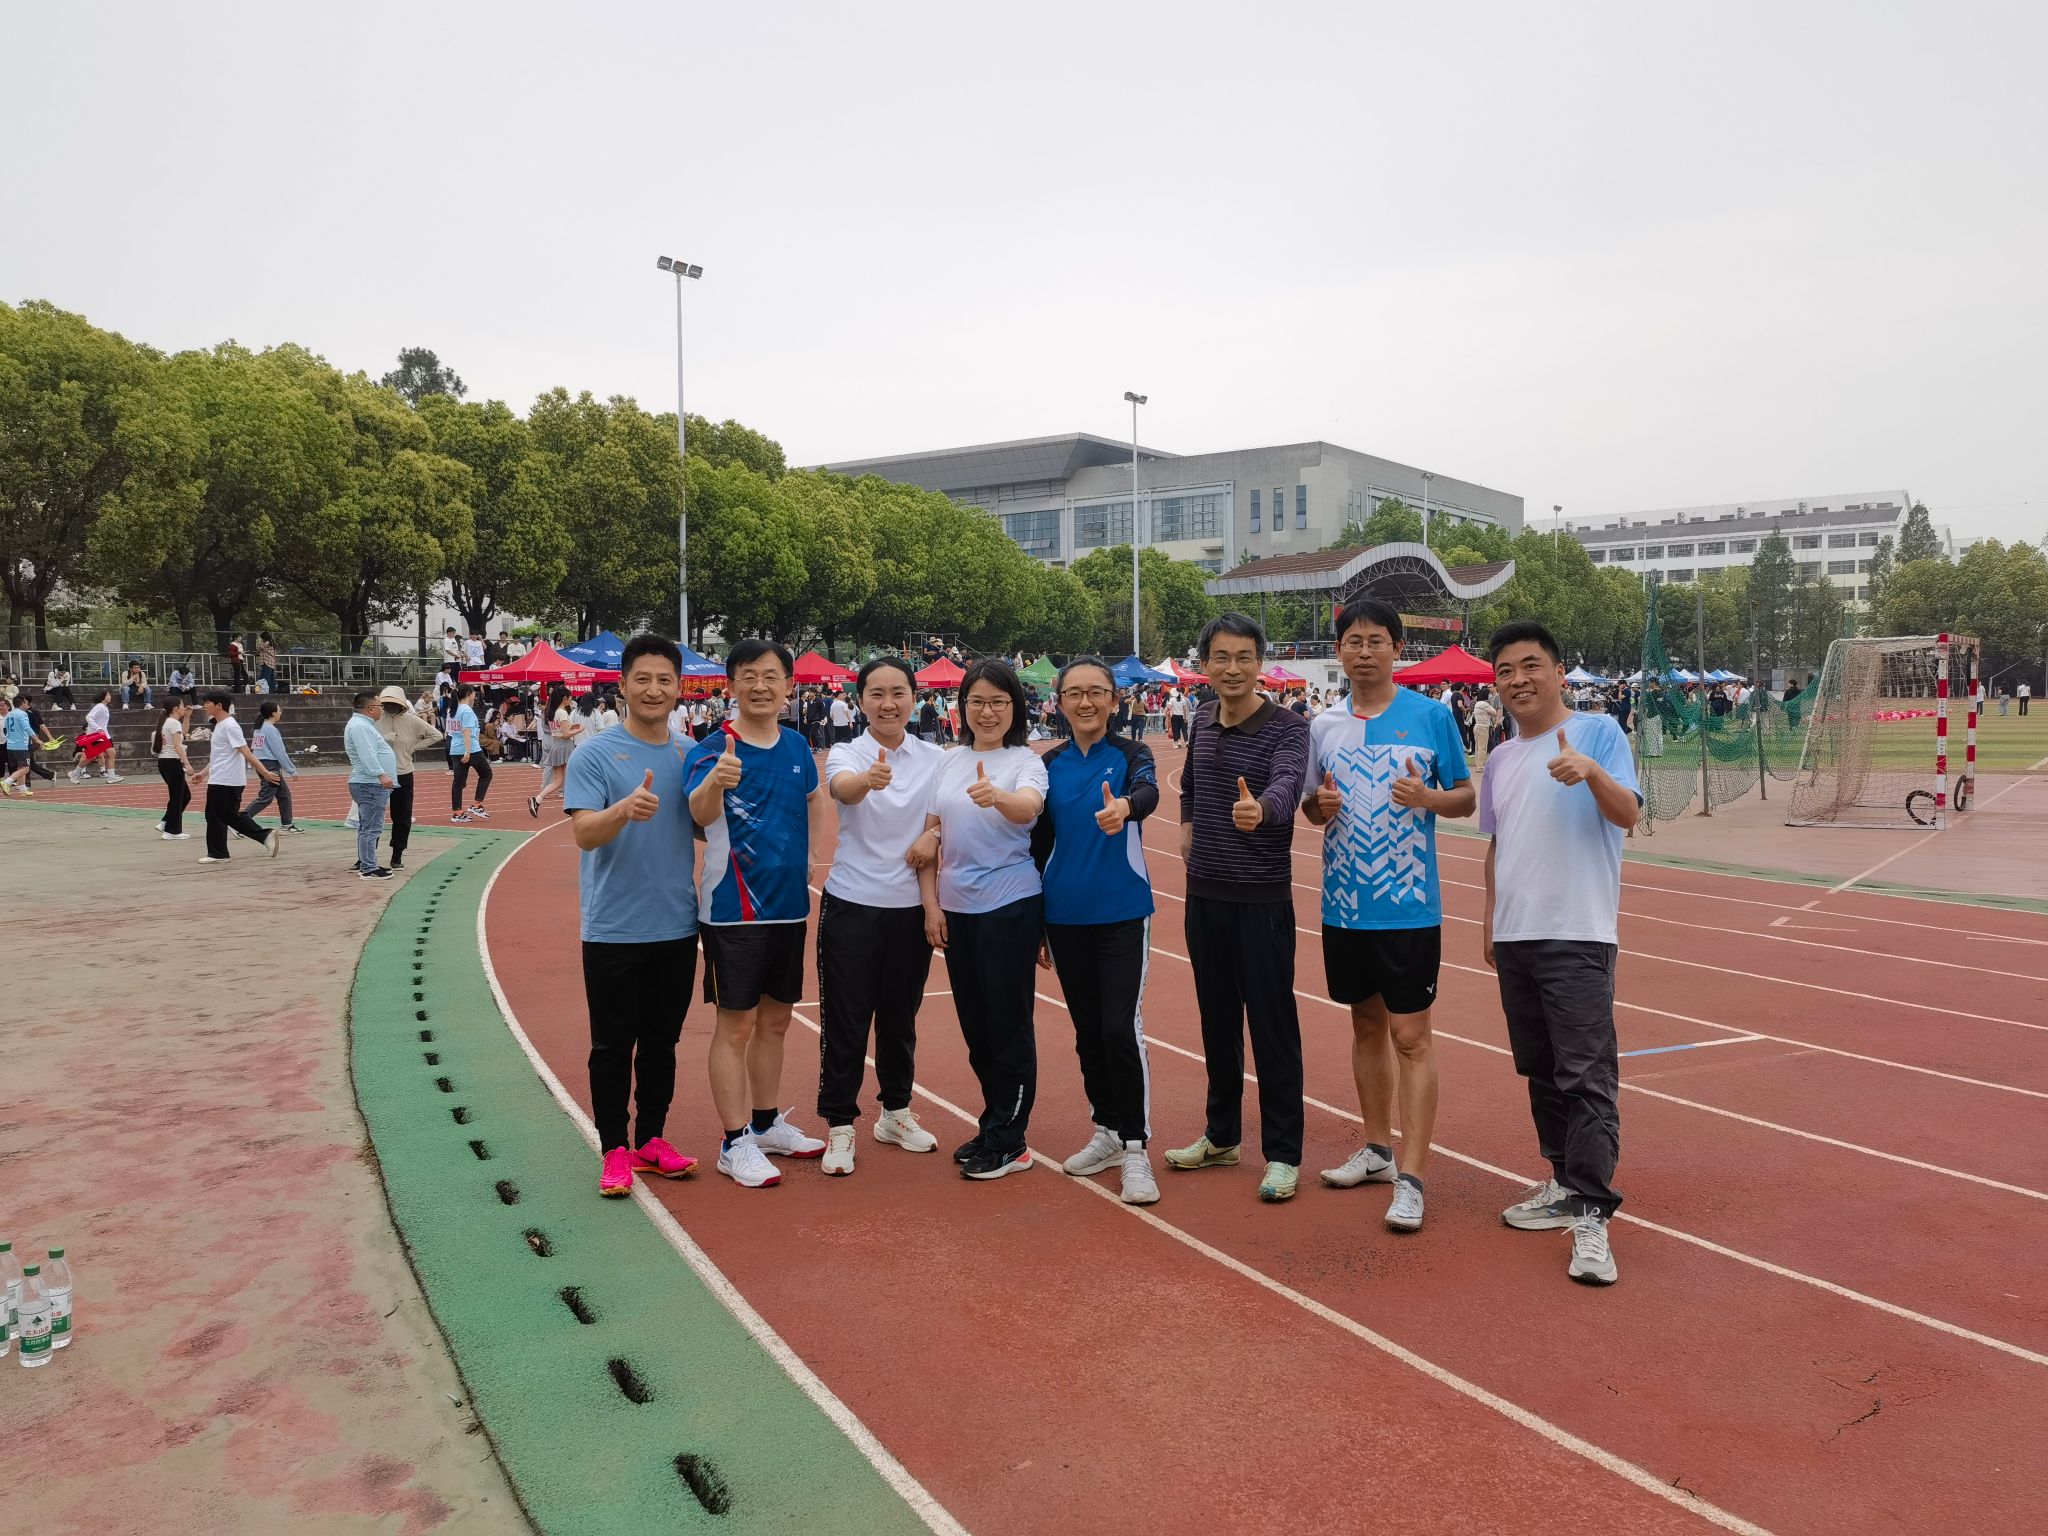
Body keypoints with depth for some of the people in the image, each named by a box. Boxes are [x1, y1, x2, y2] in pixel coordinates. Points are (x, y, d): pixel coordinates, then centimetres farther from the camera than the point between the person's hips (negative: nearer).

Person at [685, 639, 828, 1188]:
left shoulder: (797, 747, 5)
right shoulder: (712, 749, -13)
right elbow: (700, 812, -33)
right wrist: (716, 781, -54)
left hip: (789, 905, 6)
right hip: (734, 909, -6)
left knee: (775, 1019, 16)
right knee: (736, 1024, -1)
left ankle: (766, 1124, 31)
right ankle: (734, 1143, 10)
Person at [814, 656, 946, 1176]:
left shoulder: (936, 759, 0)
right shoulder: (846, 754, -8)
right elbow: (841, 788, -32)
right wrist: (868, 779, -54)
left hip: (911, 907, 3)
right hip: (852, 905, -3)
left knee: (900, 1017, 15)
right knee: (846, 1021, 2)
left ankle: (896, 1113, 32)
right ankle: (839, 1127, 15)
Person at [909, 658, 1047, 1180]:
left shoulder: (1025, 761, -6)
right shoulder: (950, 763, 8)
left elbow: (1028, 807, -29)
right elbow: (930, 838, 12)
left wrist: (997, 796, -50)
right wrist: (931, 904, 5)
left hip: (1010, 908, -6)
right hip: (956, 909, 6)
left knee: (1008, 1024, 1)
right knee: (975, 1024, 14)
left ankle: (1008, 1142, 14)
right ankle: (995, 1125, 29)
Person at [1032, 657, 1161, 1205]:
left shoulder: (1130, 753, -3)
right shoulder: (1049, 763, 5)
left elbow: (1148, 791, -27)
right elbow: (1039, 843, 10)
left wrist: (1124, 805, -51)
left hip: (1122, 913, -4)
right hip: (1065, 916, 4)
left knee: (1121, 1028, -10)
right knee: (1087, 1030, 12)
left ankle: (1135, 1148, 1)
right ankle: (1107, 1132, 27)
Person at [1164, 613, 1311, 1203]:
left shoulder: (1287, 728, -13)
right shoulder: (1201, 720, 7)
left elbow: (1287, 784, -34)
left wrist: (1260, 809, -56)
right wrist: (1188, 823, 10)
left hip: (1262, 899, -6)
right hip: (1205, 893, 6)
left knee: (1272, 1025, 0)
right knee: (1217, 1018, 16)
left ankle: (1283, 1153, 13)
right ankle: (1221, 1136, 31)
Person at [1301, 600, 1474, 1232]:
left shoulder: (1432, 715, -4)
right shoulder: (1324, 726, 6)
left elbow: (1466, 799, 0)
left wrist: (1427, 797, -20)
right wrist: (1320, 805, -7)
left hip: (1408, 906, -4)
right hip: (1344, 904, 4)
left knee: (1410, 1036, -4)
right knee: (1366, 1025, 16)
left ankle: (1411, 1179, 1)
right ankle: (1377, 1149, 30)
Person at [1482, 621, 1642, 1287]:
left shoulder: (1597, 732, -3)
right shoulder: (1501, 758, 16)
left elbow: (1627, 813, -15)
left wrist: (1591, 772, -33)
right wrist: (1491, 919, 20)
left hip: (1577, 936, -7)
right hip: (1515, 938, 7)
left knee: (1585, 1075, -10)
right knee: (1540, 1071, 14)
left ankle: (1590, 1219, -9)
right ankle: (1565, 1185, 27)